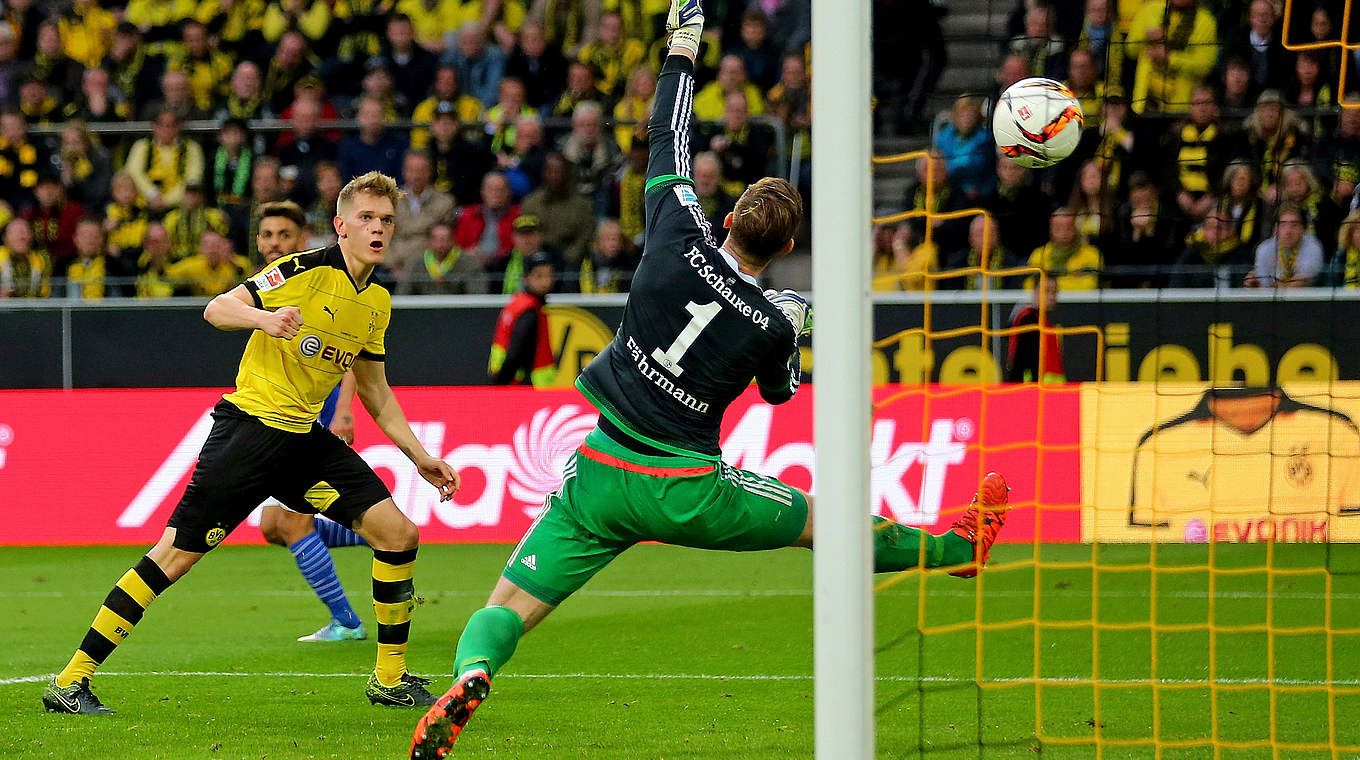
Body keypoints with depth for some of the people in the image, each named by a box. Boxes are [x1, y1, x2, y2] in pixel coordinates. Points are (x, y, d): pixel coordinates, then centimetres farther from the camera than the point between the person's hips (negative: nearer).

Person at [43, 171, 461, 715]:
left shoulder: (378, 303, 12)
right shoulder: (306, 270, -11)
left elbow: (375, 393, 23)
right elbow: (216, 310, -16)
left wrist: (420, 457, 20)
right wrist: (264, 317, -35)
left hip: (306, 440, 7)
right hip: (250, 425, -7)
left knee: (398, 533, -4)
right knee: (177, 553, -9)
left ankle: (390, 679, 9)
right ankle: (71, 680, -3)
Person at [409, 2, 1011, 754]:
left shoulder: (679, 236, -10)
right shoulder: (773, 323, -8)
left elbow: (667, 144, 5)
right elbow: (781, 390, 14)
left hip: (602, 476, 0)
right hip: (689, 490, 0)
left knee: (507, 608, 0)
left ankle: (471, 673, -32)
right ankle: (960, 546, 41)